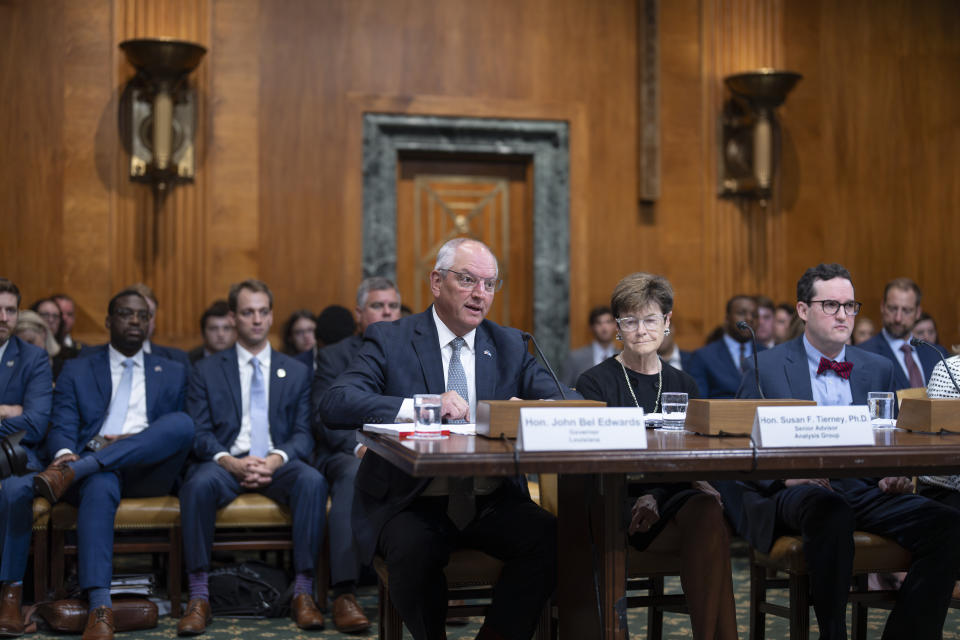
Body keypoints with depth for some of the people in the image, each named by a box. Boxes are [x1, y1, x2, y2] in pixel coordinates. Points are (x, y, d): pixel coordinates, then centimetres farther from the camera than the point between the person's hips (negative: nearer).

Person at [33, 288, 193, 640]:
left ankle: (71, 471, -37)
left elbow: (179, 432, 14)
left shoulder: (173, 373, 23)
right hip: (93, 470, -1)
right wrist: (64, 453, -18)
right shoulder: (76, 370, 20)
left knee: (182, 423, -31)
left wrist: (131, 443, -6)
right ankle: (99, 608, -48)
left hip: (147, 472, 1)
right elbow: (61, 428, 8)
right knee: (100, 487, -40)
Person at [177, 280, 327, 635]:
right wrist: (230, 462, -17)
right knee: (199, 482, -36)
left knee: (313, 480, -33)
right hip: (226, 463, -1)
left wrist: (276, 459, -15)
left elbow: (304, 433, 7)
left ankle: (303, 592, -28)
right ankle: (199, 597, -29)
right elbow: (199, 432, 3)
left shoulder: (296, 372, 17)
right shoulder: (206, 371, 14)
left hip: (278, 464, 1)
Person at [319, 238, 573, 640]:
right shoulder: (389, 340, 1)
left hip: (493, 503, 3)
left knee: (551, 537, -25)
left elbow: (568, 403, 2)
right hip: (411, 502, -3)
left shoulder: (511, 346, 13)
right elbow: (333, 406, -13)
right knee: (414, 549, -33)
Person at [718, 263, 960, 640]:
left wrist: (892, 477, -2)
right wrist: (785, 474, -16)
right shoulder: (766, 367, 7)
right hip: (794, 493, -4)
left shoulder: (879, 369, 19)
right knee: (830, 510, -40)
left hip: (865, 491, 4)